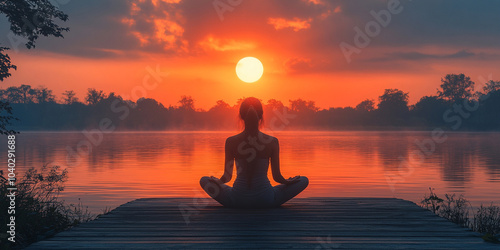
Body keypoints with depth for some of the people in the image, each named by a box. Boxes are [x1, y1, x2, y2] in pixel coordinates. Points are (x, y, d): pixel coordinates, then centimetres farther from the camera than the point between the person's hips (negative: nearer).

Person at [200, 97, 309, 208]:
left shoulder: (231, 142, -8)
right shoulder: (272, 142, -9)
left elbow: (227, 177, -2)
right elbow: (277, 177, -3)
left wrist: (218, 181, 21)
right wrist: (288, 182, 19)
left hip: (238, 201, 0)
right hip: (265, 201, 0)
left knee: (204, 180, 23)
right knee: (304, 180, 16)